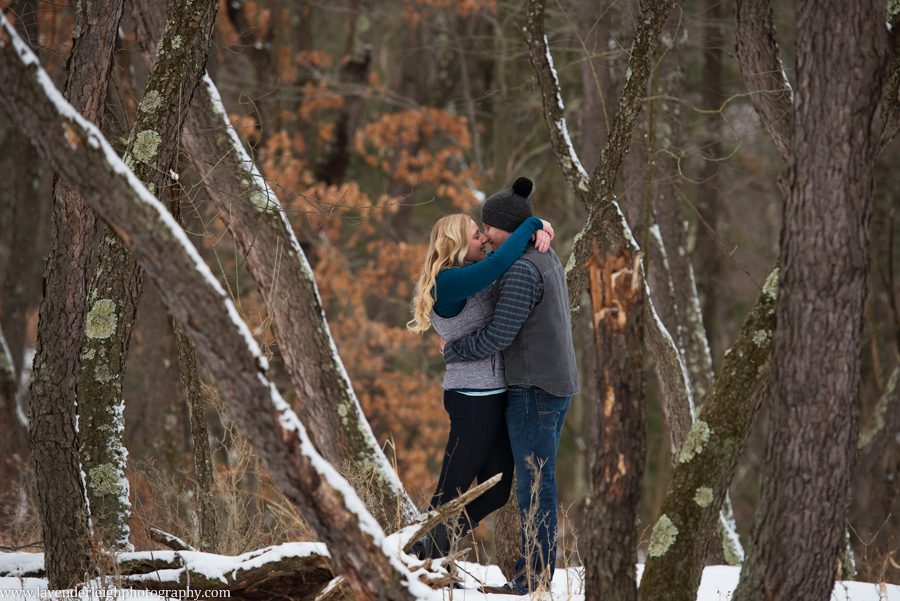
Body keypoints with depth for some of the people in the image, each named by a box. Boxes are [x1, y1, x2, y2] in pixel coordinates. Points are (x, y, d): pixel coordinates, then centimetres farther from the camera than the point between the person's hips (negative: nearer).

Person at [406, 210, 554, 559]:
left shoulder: (469, 275, 12)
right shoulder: (448, 283, -16)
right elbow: (501, 262, -30)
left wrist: (538, 230, 0)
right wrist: (532, 225, -15)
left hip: (493, 396, 10)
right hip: (475, 399, -10)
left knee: (495, 494, 13)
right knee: (452, 491, 1)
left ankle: (427, 550, 24)